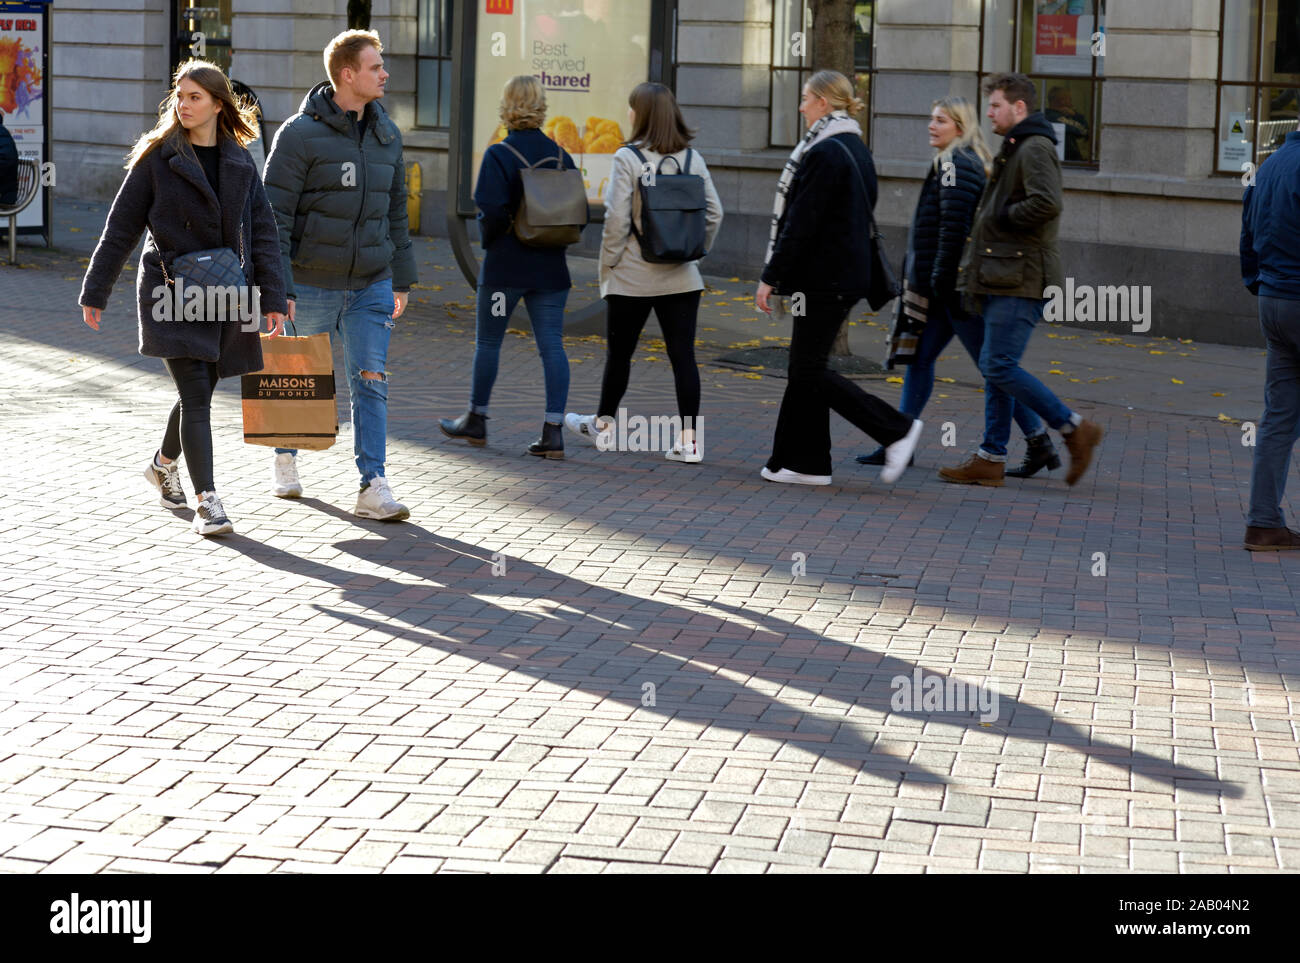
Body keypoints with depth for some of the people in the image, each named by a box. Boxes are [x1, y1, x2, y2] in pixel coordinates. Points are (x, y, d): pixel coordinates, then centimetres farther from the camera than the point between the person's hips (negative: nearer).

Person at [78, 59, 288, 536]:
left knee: (199, 392, 14)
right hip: (171, 294, -4)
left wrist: (273, 300, 0)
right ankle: (207, 501, -9)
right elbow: (120, 228, 0)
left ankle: (164, 464, 41)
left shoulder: (240, 162, 6)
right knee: (195, 396, -11)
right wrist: (95, 293, 2)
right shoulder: (156, 158, -4)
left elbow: (262, 232, 7)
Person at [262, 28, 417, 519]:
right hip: (312, 286, -4)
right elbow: (274, 215, -11)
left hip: (371, 286, 4)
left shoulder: (387, 134, 8)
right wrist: (277, 288, -16)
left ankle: (373, 488, -5)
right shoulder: (300, 134, -10)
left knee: (371, 383, -4)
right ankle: (286, 460, 35)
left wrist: (402, 280, 16)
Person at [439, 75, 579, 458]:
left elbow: (492, 211, -19)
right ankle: (553, 431, -4)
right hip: (551, 268, 4)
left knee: (487, 341, 12)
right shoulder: (561, 156, 4)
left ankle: (476, 421, 24)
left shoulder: (499, 155, -11)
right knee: (552, 346, 1)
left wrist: (488, 240, -1)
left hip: (506, 266, -4)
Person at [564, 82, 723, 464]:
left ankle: (603, 425, 29)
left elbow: (617, 219, -14)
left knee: (619, 353, 13)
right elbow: (714, 213, 3)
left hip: (632, 278, -3)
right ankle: (689, 439, -2)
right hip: (681, 278, 3)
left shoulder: (628, 158, -11)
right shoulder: (692, 158, 3)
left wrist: (607, 265, -4)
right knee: (683, 356, 2)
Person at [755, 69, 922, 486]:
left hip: (824, 277, -10)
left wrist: (770, 277, -15)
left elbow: (801, 223, -19)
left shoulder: (825, 153, -17)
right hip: (848, 274, 10)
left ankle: (896, 429, -6)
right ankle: (803, 461, 13)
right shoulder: (856, 149, 14)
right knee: (806, 368, 12)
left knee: (809, 371, -4)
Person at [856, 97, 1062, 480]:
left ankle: (1039, 444, -2)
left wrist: (941, 278, -19)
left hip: (956, 285, -10)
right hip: (952, 288, 10)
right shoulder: (976, 162, 17)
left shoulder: (954, 163, -12)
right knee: (920, 356, 10)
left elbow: (954, 225, -20)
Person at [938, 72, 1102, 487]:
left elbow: (1047, 203, -28)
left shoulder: (1035, 149, -12)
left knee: (999, 367, -13)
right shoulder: (1014, 149, 22)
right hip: (1004, 279, 10)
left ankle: (1074, 429, -5)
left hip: (1021, 281, -10)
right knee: (996, 368, 9)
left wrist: (1000, 216, -14)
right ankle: (991, 458, 11)